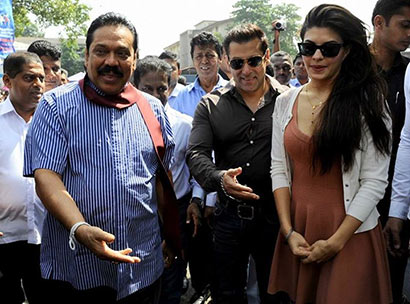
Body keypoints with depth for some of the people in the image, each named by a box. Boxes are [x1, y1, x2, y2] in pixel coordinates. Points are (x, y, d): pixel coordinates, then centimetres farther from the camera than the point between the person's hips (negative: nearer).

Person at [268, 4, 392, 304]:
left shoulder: (367, 102, -8)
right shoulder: (285, 102, 2)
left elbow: (374, 181, -11)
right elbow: (279, 170, 3)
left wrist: (336, 242, -14)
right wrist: (288, 232, -5)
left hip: (350, 234, -3)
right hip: (297, 230, 4)